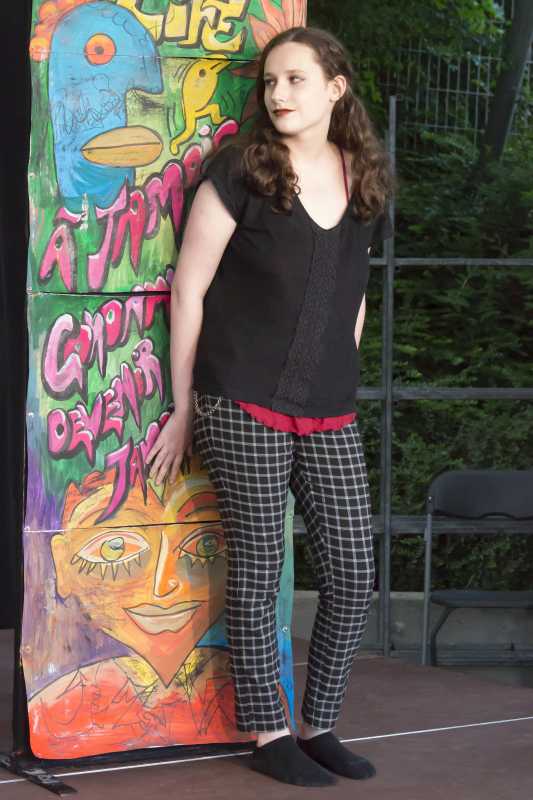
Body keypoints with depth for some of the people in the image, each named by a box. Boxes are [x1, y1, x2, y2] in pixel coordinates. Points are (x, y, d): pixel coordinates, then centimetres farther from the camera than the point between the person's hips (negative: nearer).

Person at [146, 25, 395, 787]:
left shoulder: (366, 181, 10)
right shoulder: (240, 171, -4)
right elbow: (188, 289, -3)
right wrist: (184, 407, -2)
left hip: (330, 417, 5)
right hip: (245, 408, -5)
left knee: (353, 576, 4)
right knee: (257, 574, 1)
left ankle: (319, 725, 19)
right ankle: (268, 734, 13)